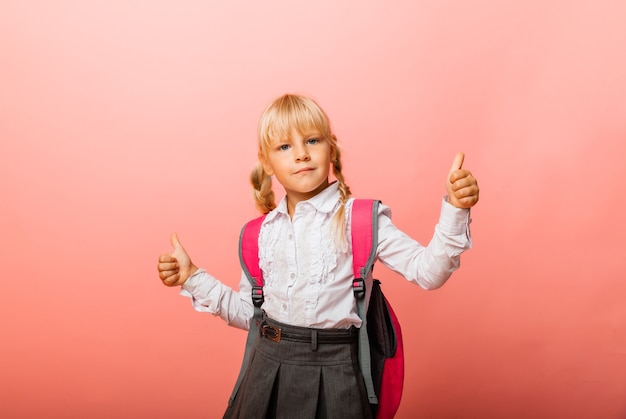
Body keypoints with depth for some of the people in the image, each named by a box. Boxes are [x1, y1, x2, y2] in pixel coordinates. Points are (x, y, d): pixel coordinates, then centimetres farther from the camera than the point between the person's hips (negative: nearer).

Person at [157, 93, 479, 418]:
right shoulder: (262, 231, 4)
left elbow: (428, 272, -12)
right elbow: (249, 313, 11)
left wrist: (455, 209, -24)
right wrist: (192, 278, 8)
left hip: (332, 373, -3)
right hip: (268, 369, 4)